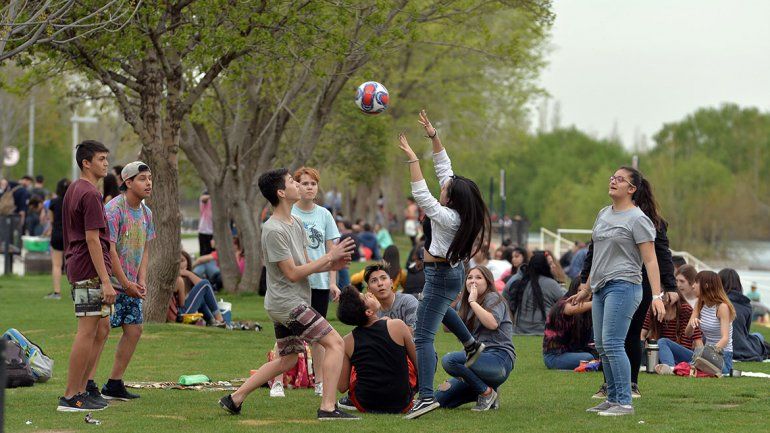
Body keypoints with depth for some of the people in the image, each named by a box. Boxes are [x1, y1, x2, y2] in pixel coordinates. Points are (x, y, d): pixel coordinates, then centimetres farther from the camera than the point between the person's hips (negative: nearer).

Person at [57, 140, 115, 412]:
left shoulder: (73, 190, 16)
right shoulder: (90, 194, -15)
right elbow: (92, 239, -19)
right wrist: (106, 282, -19)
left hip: (77, 268, 10)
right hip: (90, 271, -10)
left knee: (101, 327, 14)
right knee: (87, 333, -7)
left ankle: (81, 390, 16)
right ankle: (71, 397, -4)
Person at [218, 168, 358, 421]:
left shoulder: (296, 223, 12)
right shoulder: (274, 231, -18)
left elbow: (304, 265, 16)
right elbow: (293, 273, -18)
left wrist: (330, 266, -3)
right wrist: (330, 256, -16)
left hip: (284, 305, 10)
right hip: (287, 303, -10)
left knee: (287, 360, 18)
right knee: (336, 343, -12)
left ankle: (234, 399, 22)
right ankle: (328, 408, -14)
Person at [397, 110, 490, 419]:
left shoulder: (448, 218, -27)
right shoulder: (459, 210, -3)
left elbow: (420, 194, -33)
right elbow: (444, 167, 3)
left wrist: (411, 158, -28)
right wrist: (433, 136, 0)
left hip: (441, 276, -10)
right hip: (446, 274, 10)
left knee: (423, 336, -13)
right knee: (438, 309, 42)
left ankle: (426, 396, -20)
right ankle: (471, 344, 49)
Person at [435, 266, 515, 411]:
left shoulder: (493, 298, 0)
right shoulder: (466, 305, 24)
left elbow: (492, 323, -20)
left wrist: (473, 301, -13)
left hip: (499, 358, -9)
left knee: (449, 360, -32)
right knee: (440, 399, -2)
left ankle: (487, 393, -14)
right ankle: (486, 391, 11)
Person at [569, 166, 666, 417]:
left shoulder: (637, 219, -6)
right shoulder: (604, 214, 17)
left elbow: (650, 260, -10)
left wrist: (657, 296, -19)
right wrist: (586, 288, 27)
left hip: (623, 286, -8)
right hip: (600, 288, 8)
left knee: (612, 344, -16)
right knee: (602, 347, 8)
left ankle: (625, 403, -15)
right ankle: (613, 399, 16)